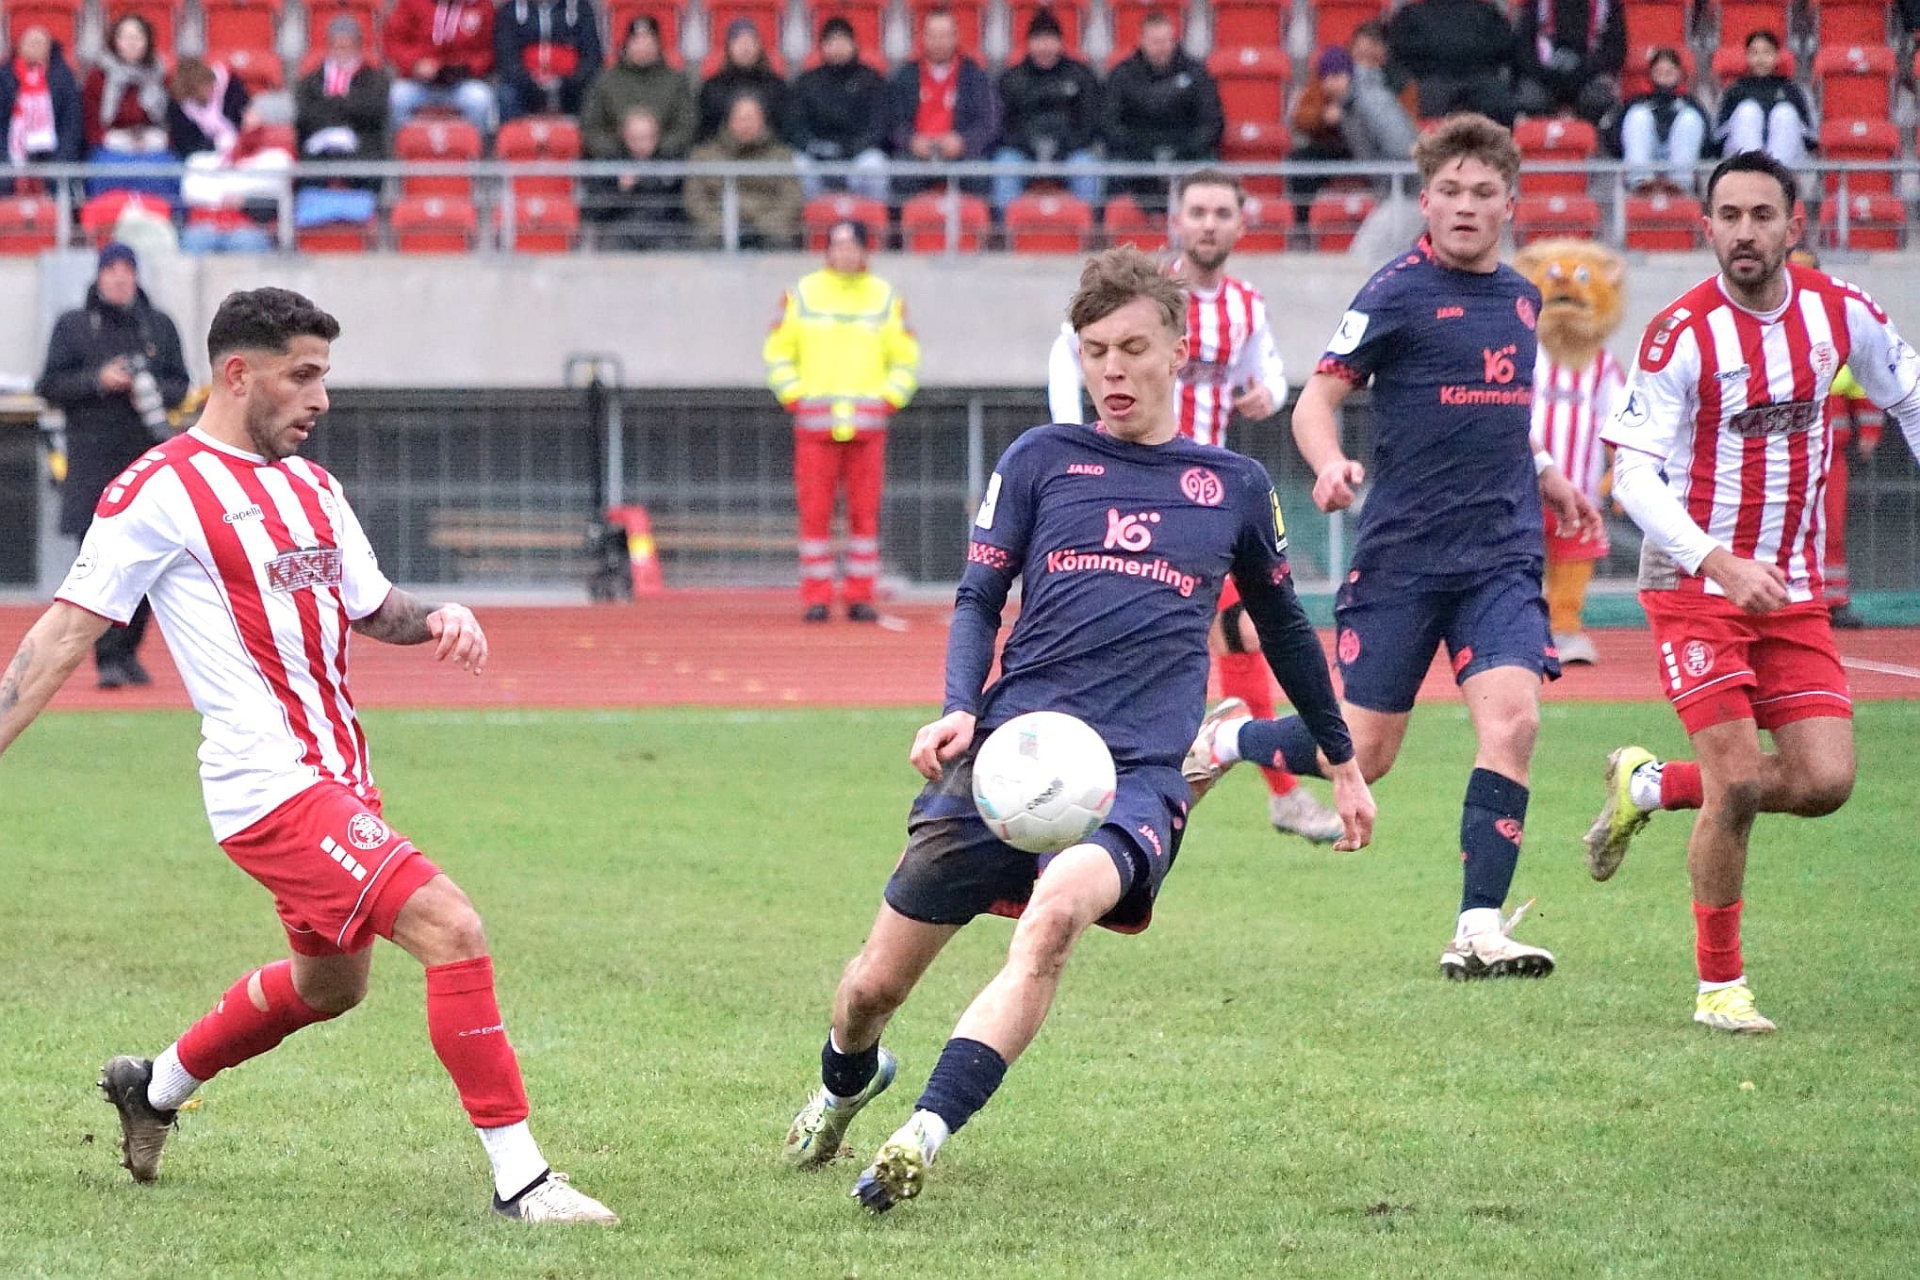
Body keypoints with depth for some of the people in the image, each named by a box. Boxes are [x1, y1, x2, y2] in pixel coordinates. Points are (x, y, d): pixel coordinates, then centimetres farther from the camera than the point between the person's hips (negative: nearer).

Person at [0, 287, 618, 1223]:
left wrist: (438, 619, 2)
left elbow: (372, 608, 24)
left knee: (330, 983, 24)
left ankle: (154, 1087, 46)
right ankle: (518, 1178, -16)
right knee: (450, 929, -20)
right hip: (269, 785, -9)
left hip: (336, 775, 9)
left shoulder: (309, 487, 15)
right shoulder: (162, 490, -9)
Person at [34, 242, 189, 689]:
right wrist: (98, 380, -12)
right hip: (94, 461, -3)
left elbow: (181, 384, 14)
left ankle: (128, 652, 13)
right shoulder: (73, 326, 6)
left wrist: (154, 392, -7)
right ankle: (108, 658, -10)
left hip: (150, 456, 3)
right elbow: (50, 386, 3)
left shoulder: (159, 326, 13)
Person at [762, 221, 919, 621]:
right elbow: (777, 351, 11)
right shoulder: (802, 295, 7)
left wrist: (888, 399, 2)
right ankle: (816, 597, -2)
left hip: (868, 421, 1)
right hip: (815, 421, -1)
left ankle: (860, 595, 4)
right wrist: (793, 397, -1)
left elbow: (906, 358, 14)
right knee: (814, 510, -5)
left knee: (865, 510, -1)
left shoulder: (886, 297, 9)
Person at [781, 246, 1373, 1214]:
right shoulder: (1040, 459, 13)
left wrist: (1343, 761, 35)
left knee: (1055, 913, -35)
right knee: (874, 987, 3)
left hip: (1136, 774, -1)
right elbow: (978, 599, 11)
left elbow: (1281, 625, 29)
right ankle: (845, 1080, 40)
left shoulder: (1234, 486, 16)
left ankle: (925, 1136, -40)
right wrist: (959, 709, -9)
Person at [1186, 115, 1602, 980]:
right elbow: (1317, 398, -7)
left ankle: (1479, 929, -14)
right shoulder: (1399, 292, -6)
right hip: (1401, 554, -4)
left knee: (1512, 716, -18)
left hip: (1502, 558, 4)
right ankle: (1226, 737, 31)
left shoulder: (1520, 298, 13)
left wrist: (1544, 480, 18)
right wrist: (1330, 464, -26)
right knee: (1362, 753, 0)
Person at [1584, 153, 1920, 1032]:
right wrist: (1719, 562, -30)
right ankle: (1719, 985, 3)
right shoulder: (1682, 333, -15)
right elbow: (1633, 473, -18)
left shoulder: (1841, 314, -1)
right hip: (1695, 586, -5)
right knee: (1737, 781, -14)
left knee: (1823, 781, -5)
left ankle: (1651, 786, 21)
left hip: (1793, 591, 5)